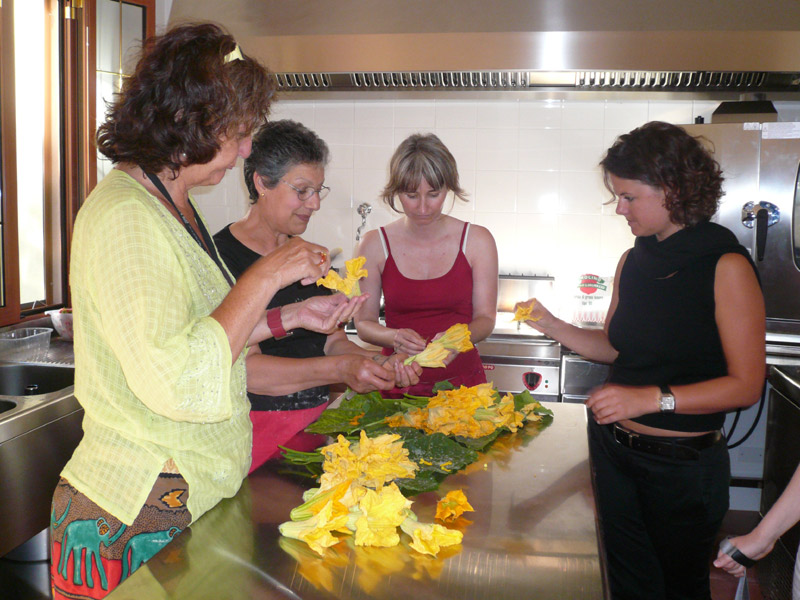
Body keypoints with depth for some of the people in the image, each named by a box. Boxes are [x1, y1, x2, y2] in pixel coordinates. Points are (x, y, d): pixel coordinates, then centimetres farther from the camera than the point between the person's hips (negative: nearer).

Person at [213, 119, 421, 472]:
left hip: (318, 423, 6)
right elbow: (245, 367, -17)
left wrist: (379, 363, -6)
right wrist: (341, 368, -24)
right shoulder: (222, 257, -9)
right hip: (258, 432, -6)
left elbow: (332, 340, 13)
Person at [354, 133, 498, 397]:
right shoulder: (374, 245, 1)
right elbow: (364, 322, 4)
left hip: (462, 382, 0)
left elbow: (485, 318, 5)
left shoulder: (478, 241, 2)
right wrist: (394, 337, -16)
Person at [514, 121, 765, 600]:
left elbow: (746, 385, -17)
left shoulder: (726, 267, -15)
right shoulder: (634, 262, 5)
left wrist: (652, 397, -25)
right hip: (614, 449, 6)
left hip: (683, 465, -5)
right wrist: (551, 324, 0)